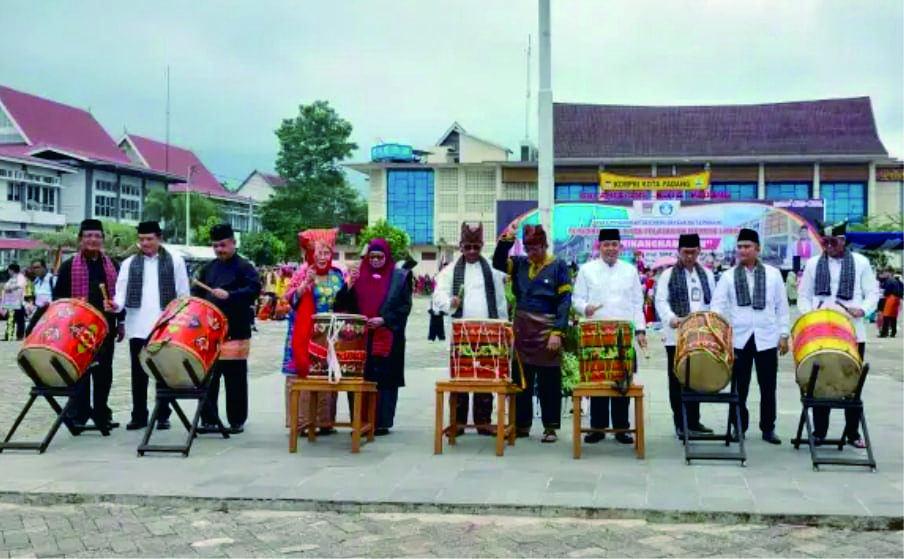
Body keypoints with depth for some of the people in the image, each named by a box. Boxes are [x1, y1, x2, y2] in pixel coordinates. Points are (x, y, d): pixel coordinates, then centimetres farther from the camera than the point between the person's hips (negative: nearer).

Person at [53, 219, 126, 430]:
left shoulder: (111, 266, 12)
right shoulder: (70, 266, 1)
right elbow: (58, 296, 1)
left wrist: (120, 322, 11)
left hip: (106, 326, 3)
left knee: (104, 371, 7)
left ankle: (102, 413, 15)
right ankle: (79, 414, 5)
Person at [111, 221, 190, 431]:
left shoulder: (175, 261, 5)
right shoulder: (129, 263, 10)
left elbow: (184, 295, 3)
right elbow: (122, 292, 5)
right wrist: (117, 304, -17)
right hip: (138, 327, 2)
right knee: (138, 373, 5)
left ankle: (163, 415, 13)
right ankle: (139, 415, 13)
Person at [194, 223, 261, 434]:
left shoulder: (244, 267, -3)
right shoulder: (207, 268, 15)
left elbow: (254, 289, -17)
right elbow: (197, 294, 18)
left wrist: (229, 295, -30)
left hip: (235, 334, -5)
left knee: (235, 380, 2)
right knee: (208, 378, 7)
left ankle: (237, 421, 11)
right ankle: (208, 420, 14)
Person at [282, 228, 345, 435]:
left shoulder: (337, 274, 10)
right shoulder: (303, 272, -3)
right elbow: (291, 298, -10)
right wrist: (306, 283, -22)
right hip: (306, 333, -4)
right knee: (304, 373, -5)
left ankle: (325, 420, 12)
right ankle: (302, 420, -1)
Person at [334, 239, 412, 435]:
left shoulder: (400, 277, 3)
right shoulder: (358, 274, 9)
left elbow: (405, 306, -1)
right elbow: (345, 304, 6)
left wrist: (384, 319, -12)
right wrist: (349, 285, -12)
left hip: (388, 337, -2)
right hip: (360, 336, 2)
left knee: (384, 379, 0)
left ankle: (382, 422, 6)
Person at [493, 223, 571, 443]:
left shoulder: (559, 266, -4)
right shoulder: (520, 264, 9)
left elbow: (564, 302, -8)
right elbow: (498, 262, -1)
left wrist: (558, 332, -15)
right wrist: (507, 238, -11)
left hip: (547, 331, -4)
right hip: (521, 329, 4)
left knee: (548, 382, 2)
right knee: (521, 379, 9)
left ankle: (551, 427, 9)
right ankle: (521, 424, 18)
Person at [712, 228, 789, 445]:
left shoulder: (773, 274, 6)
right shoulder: (728, 276, 4)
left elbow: (782, 307, 8)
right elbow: (718, 305, -2)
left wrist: (784, 334, 3)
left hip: (767, 338, 0)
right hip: (739, 338, 0)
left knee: (768, 386, 6)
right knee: (740, 387, 6)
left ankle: (768, 428, 15)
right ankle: (739, 428, 16)